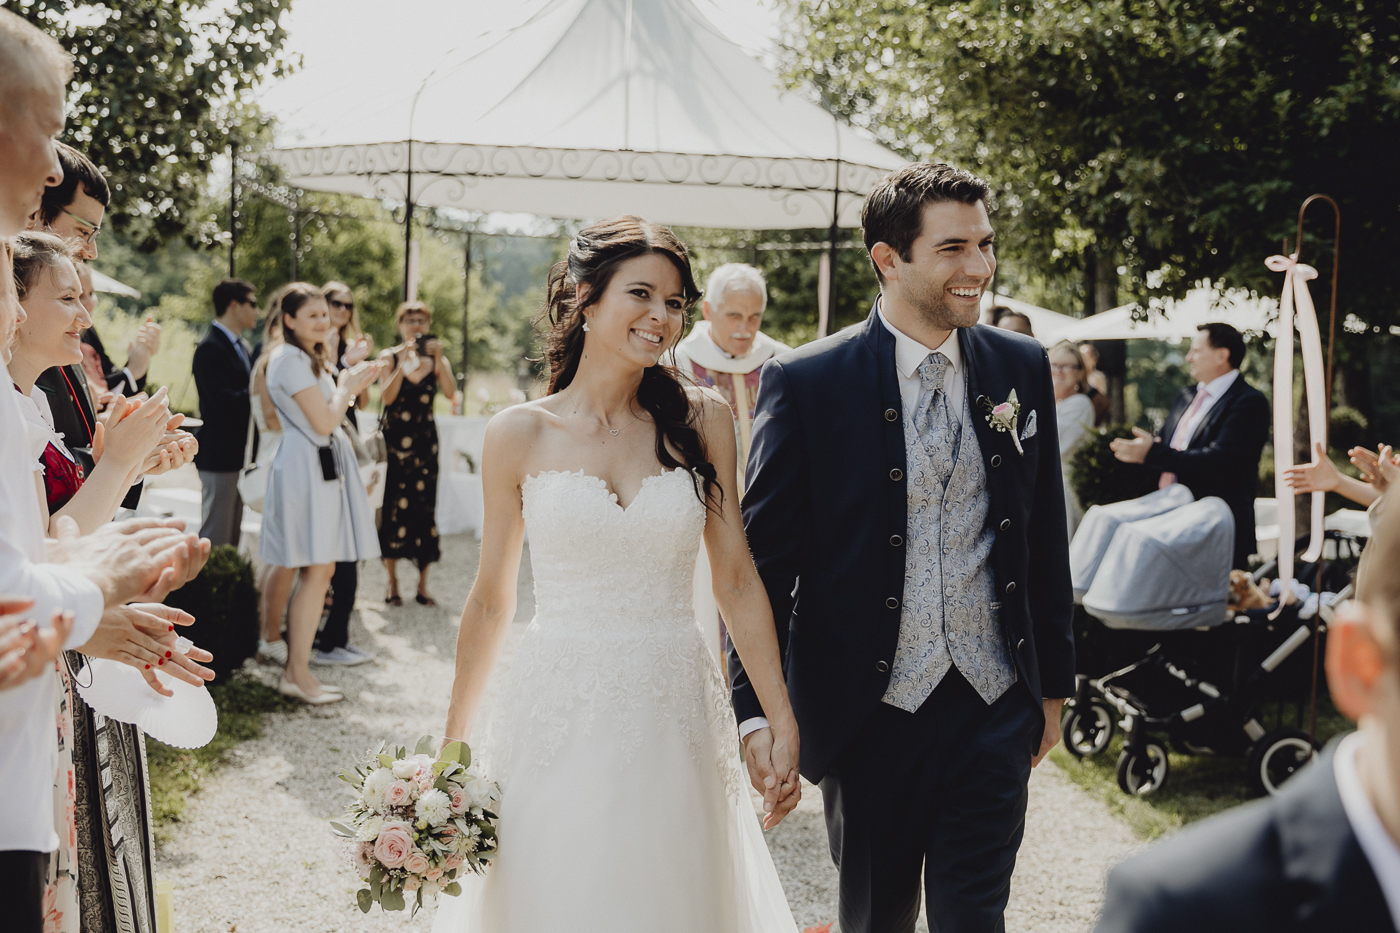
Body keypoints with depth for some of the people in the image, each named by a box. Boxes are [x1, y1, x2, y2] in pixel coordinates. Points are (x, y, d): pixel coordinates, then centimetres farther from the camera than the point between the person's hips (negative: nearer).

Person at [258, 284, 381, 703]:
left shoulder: (308, 359, 20)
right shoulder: (290, 359, -13)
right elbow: (323, 421, -17)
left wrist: (351, 386, 13)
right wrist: (346, 388, -2)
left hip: (324, 468, 10)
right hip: (306, 468, -10)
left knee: (320, 571, 9)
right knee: (317, 571, -10)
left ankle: (297, 669, 14)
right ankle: (297, 674, -5)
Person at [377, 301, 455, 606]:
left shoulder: (437, 359, 7)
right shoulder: (390, 357, 3)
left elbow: (450, 393, -10)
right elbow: (387, 396, -11)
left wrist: (438, 360, -21)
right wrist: (403, 363, -20)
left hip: (424, 442, 1)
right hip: (394, 440, -1)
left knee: (424, 507, -1)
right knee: (393, 508, -4)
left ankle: (422, 585, 5)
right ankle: (392, 584, 4)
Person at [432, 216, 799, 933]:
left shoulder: (701, 421, 1)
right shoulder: (520, 435, -3)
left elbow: (736, 579, 1)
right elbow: (491, 600, 5)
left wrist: (782, 723, -2)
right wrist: (453, 745, 8)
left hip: (674, 723, 1)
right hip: (558, 723, -1)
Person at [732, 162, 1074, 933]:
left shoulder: (1022, 368, 3)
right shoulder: (806, 384, -9)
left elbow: (1044, 540, 10)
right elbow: (764, 559, -7)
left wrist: (1053, 683, 13)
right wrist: (756, 709, -11)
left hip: (994, 707, 2)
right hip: (869, 714, -2)